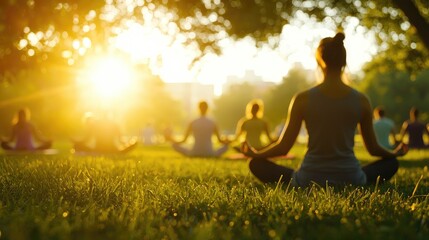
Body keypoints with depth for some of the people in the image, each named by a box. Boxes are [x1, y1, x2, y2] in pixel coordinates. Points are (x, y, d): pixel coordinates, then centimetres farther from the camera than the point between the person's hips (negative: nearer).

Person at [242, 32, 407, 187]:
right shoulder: (361, 101, -1)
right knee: (391, 163, 29)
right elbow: (373, 148, 9)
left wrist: (253, 153, 18)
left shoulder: (303, 99, -6)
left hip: (309, 180, -2)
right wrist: (396, 153, 32)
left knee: (256, 164, 18)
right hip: (350, 180, 2)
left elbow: (283, 147, -2)